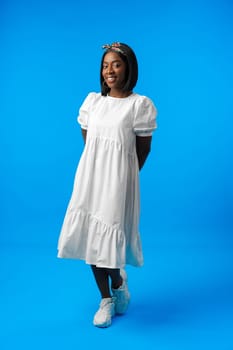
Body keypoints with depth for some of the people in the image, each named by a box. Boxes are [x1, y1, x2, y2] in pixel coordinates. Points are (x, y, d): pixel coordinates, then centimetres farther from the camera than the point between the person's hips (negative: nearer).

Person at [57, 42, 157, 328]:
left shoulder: (140, 104, -7)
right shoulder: (92, 100, 7)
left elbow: (143, 149, -1)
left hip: (118, 180, -5)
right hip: (89, 176, 5)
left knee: (109, 236, -5)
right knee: (90, 235, 7)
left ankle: (119, 282, 29)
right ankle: (106, 299, 24)